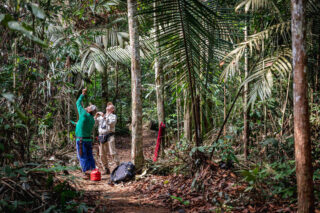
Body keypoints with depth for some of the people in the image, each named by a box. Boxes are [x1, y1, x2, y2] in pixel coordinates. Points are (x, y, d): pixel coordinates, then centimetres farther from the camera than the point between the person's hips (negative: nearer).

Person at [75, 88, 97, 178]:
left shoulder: (84, 114, -13)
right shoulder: (92, 120, 7)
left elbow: (78, 103, -1)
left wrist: (83, 94, 10)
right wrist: (78, 124, 37)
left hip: (81, 140, -7)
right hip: (89, 139, 7)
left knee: (82, 157, -2)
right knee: (90, 156, 12)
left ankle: (85, 173, -3)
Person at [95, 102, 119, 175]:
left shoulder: (113, 116, 7)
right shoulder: (101, 116, 21)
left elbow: (112, 123, -12)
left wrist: (104, 117, -15)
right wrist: (96, 115, 7)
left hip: (109, 136, -5)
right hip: (101, 136, 5)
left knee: (113, 153, -12)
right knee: (102, 154, 4)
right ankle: (106, 170, 12)